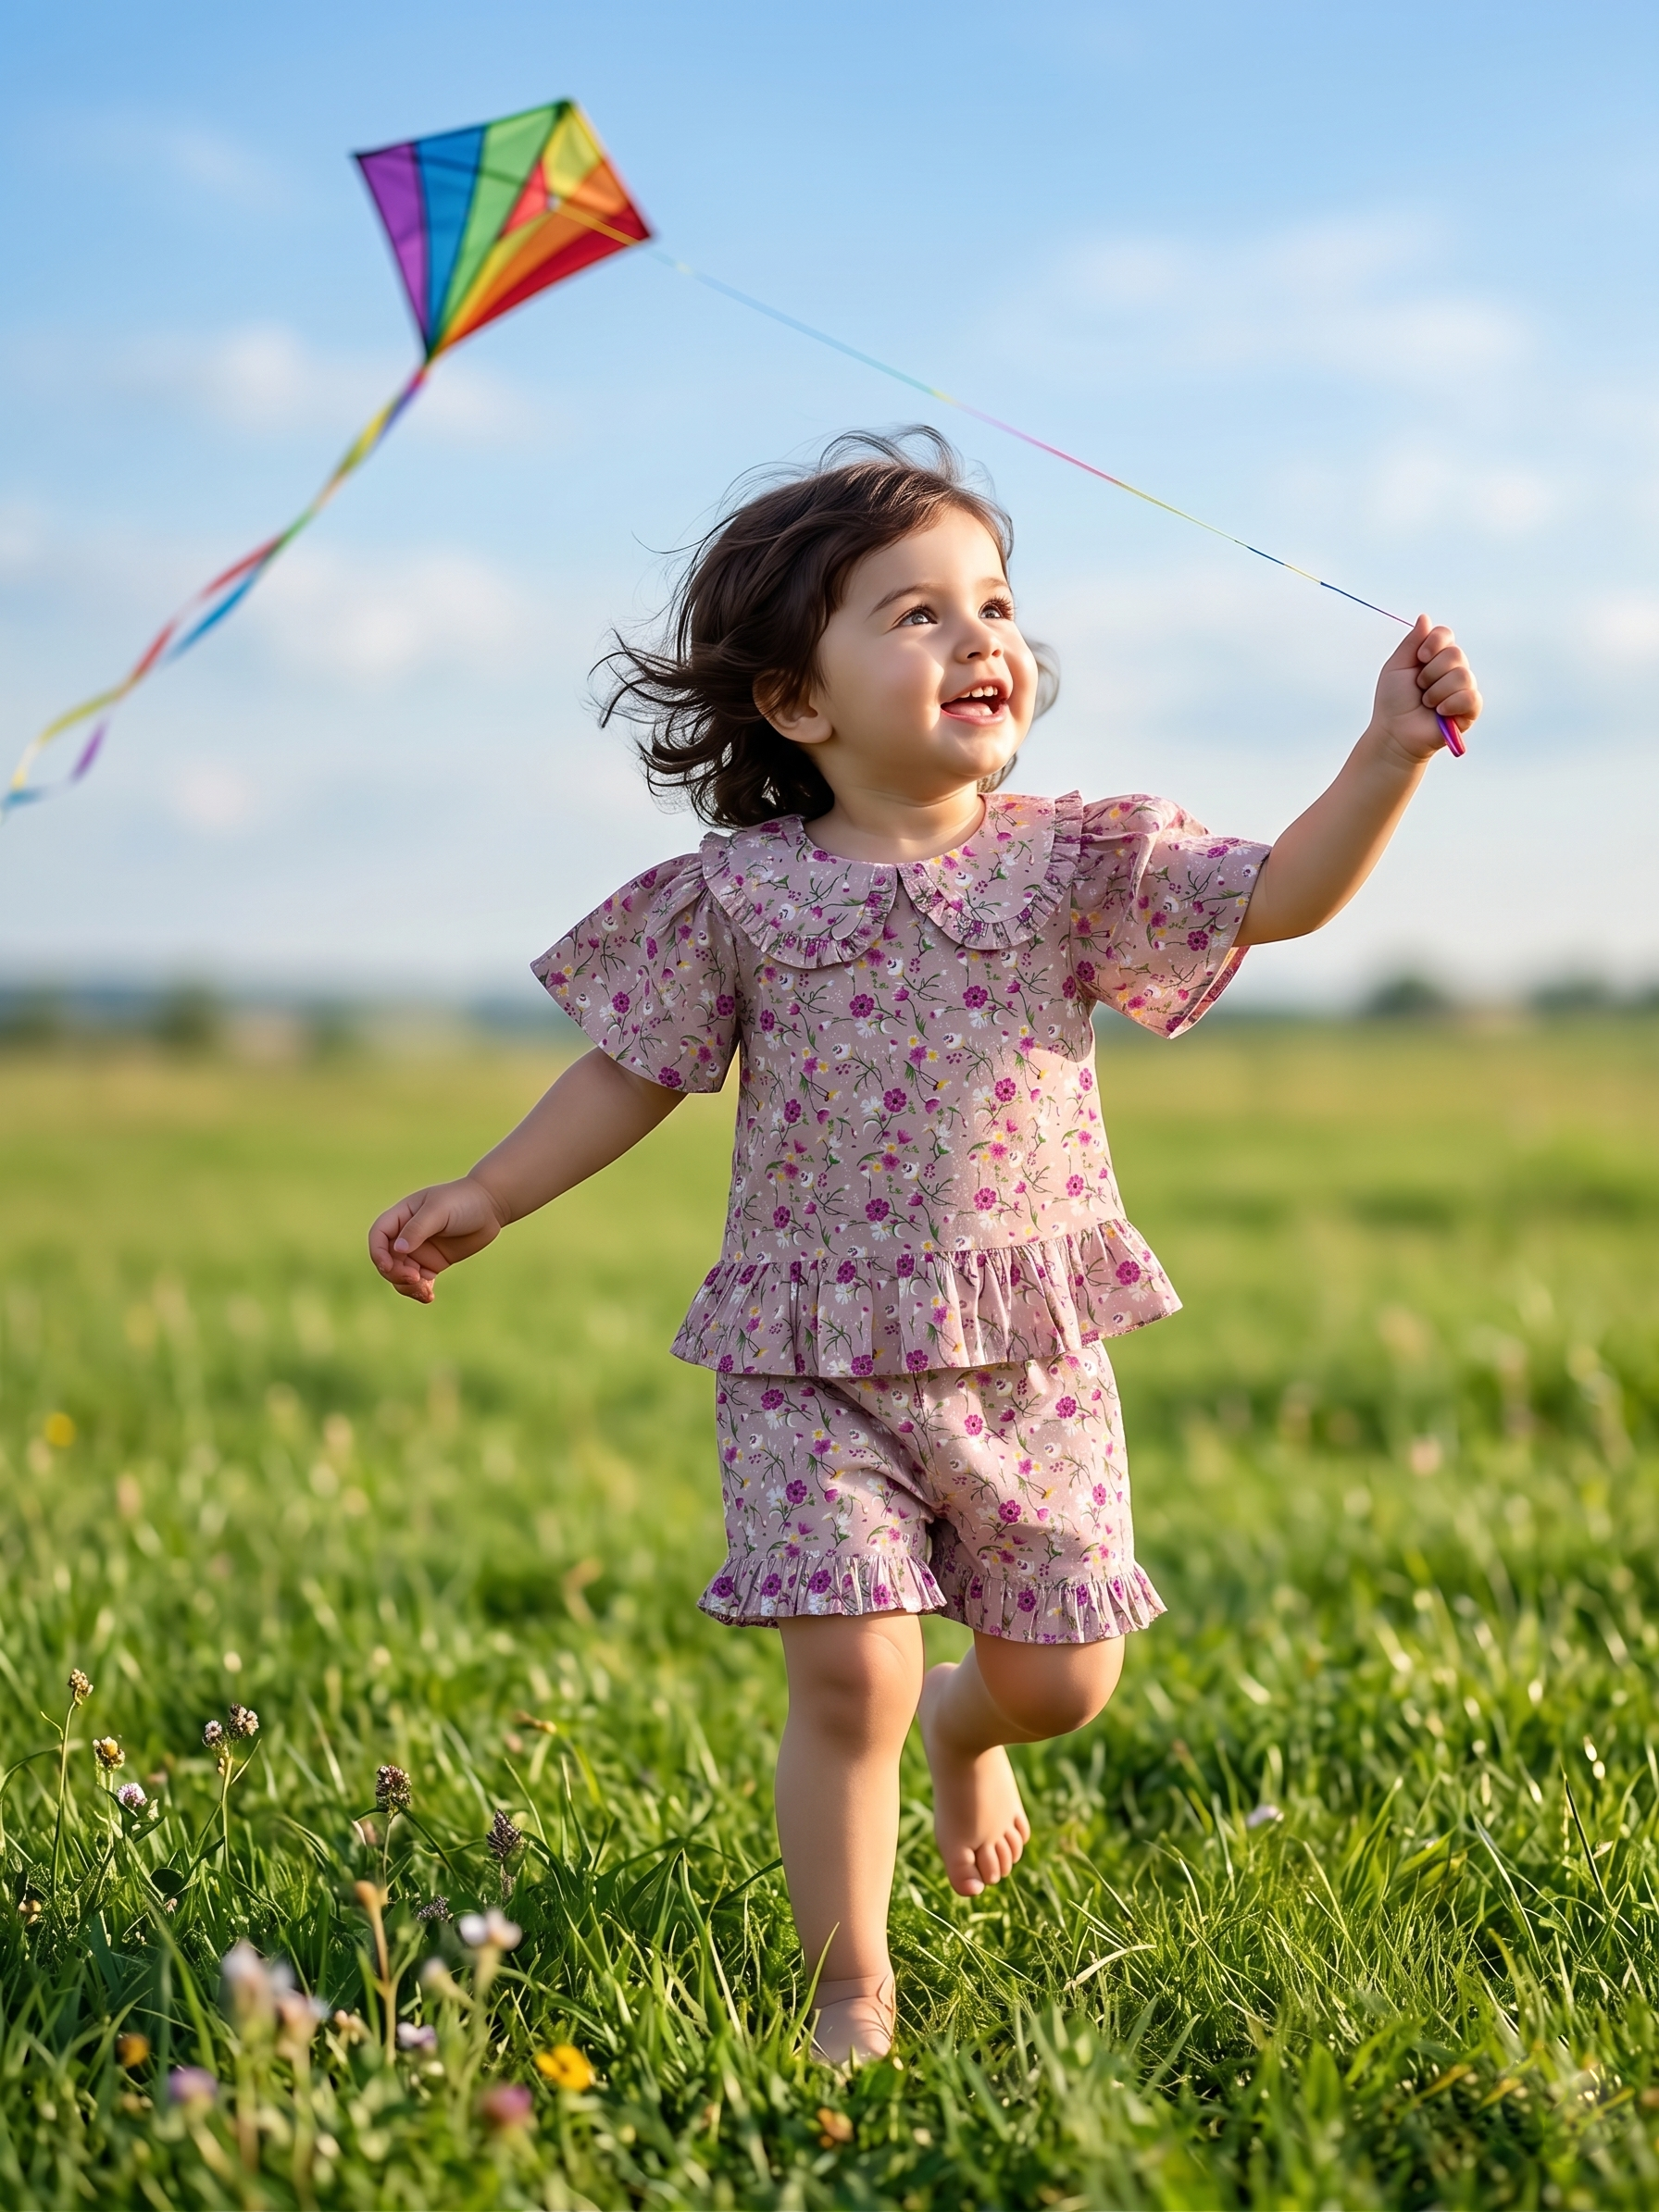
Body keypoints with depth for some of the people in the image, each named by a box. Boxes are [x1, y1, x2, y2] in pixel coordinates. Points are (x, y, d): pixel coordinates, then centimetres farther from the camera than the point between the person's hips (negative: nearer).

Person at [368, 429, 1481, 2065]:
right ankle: (852, 1998, 9)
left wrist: (1392, 756, -22)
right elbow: (633, 1072, 8)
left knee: (1060, 1678, 9)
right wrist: (484, 1199, 7)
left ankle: (964, 1730, 47)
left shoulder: (1079, 864, 0)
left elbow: (1283, 895, -9)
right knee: (849, 1676, -11)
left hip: (1027, 1355, 2)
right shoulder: (739, 894, -2)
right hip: (813, 1363, -2)